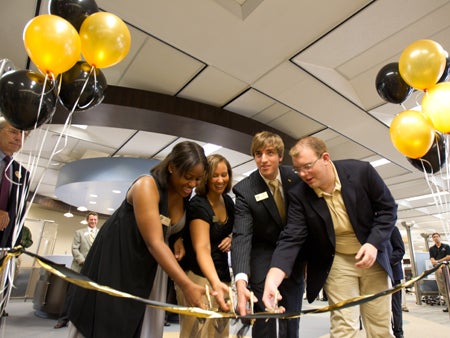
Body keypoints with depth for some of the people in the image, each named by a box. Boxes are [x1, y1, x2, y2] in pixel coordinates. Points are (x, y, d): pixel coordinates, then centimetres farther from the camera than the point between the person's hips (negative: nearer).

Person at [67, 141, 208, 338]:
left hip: (144, 264, 6)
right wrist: (186, 286, -41)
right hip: (114, 254, -6)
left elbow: (179, 226, 9)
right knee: (102, 321, 5)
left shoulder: (187, 194, -9)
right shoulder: (146, 186, -29)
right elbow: (154, 243, -36)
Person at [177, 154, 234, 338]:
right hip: (200, 276, -7)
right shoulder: (198, 205, -20)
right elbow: (202, 248, -30)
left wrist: (231, 238, -5)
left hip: (222, 275, 7)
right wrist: (215, 283, -45)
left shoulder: (228, 201, 2)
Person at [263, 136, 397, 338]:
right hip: (336, 262, -1)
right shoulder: (299, 195, -17)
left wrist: (374, 243, -20)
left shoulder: (361, 171, -17)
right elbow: (291, 238, -21)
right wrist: (273, 278, -35)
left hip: (372, 258, 2)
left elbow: (388, 208, -5)